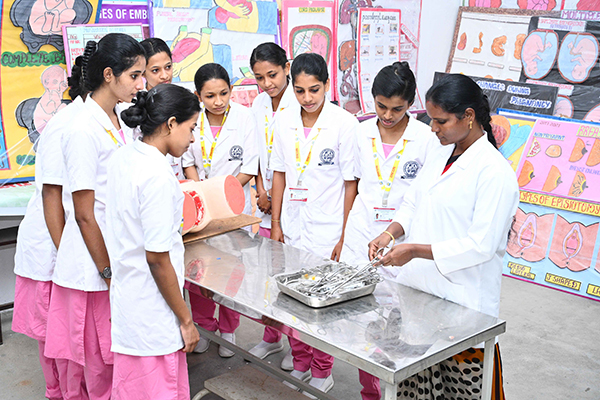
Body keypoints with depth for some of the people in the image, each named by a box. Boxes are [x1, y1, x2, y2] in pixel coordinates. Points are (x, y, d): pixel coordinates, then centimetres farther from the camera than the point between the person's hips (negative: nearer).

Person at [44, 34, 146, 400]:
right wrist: (109, 274, -14)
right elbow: (84, 215, -17)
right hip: (95, 265, -7)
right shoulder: (84, 130, -18)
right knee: (103, 360, 8)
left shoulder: (123, 121, 7)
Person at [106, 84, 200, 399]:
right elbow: (157, 258, -21)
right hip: (152, 311, -9)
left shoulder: (121, 158, 4)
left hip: (125, 296, 9)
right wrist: (186, 320, -13)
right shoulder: (158, 175, -22)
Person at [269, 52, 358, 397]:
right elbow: (280, 174, 10)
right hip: (292, 227, 4)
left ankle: (322, 371, 24)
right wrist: (275, 223, 8)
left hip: (327, 230, -4)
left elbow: (351, 183, -8)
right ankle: (300, 364, 32)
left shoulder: (345, 123, -10)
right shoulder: (285, 121, 2)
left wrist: (345, 235, -9)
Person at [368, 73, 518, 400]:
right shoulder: (440, 156, 10)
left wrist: (416, 250, -19)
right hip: (418, 290, 7)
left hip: (462, 303, -7)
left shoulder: (495, 173, -16)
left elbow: (481, 246, -19)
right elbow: (412, 204, 18)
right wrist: (390, 233, -2)